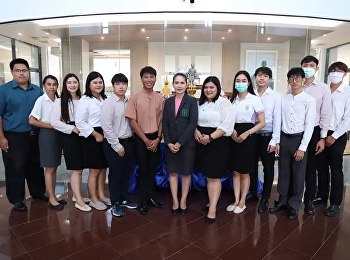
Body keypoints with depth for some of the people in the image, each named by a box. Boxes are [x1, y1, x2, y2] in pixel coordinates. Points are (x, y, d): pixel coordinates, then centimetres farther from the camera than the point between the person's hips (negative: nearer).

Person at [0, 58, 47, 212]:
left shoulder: (37, 90, 7)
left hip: (35, 135, 4)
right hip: (13, 137, -4)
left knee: (36, 166, 15)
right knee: (15, 169, 5)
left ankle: (38, 192, 32)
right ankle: (16, 199, 19)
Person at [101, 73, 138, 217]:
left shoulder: (129, 102, 4)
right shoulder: (108, 103, -11)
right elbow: (106, 126, -14)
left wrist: (129, 142, 2)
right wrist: (117, 146, -14)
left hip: (129, 141, 6)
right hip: (114, 143, -5)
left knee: (127, 172, 16)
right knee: (115, 174, 6)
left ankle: (124, 199, 35)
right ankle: (115, 204, 24)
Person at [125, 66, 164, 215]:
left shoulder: (160, 98, 3)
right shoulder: (134, 98, -6)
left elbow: (161, 120, 6)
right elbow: (132, 121, -9)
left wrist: (157, 138, -5)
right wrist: (146, 140, -11)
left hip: (156, 138, 3)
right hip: (141, 138, -3)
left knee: (153, 169, 12)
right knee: (143, 170, 5)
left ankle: (151, 196, 28)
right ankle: (143, 201, 19)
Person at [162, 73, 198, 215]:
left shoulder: (192, 101, -4)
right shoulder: (168, 102, 7)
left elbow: (193, 123, -11)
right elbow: (165, 124, 3)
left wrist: (180, 143, -15)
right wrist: (169, 143, -9)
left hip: (187, 143, -3)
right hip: (170, 144, 3)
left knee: (186, 173, 9)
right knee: (172, 172, 10)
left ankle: (183, 201, 24)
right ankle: (175, 202, 23)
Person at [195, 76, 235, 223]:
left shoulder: (224, 103, -7)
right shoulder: (200, 103, 12)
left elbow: (226, 126, -16)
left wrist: (210, 137, -21)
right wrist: (195, 132, -8)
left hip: (217, 143, -6)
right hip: (202, 143, 6)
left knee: (214, 176, 0)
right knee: (208, 175, 14)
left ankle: (212, 209, 9)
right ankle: (212, 201, 31)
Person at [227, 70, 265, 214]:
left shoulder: (255, 99, -7)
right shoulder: (233, 99, 8)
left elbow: (262, 123, -8)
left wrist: (246, 133, -18)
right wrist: (231, 130, -7)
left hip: (248, 137, -4)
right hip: (234, 137, 5)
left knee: (245, 172, 7)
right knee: (235, 171, 10)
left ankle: (242, 202, 23)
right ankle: (236, 200, 23)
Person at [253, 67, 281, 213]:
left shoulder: (275, 96, -5)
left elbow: (277, 119, -5)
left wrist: (274, 140, -8)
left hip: (267, 136, -2)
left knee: (268, 168, 8)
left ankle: (265, 199, 23)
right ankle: (253, 193, 33)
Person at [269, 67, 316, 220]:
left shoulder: (309, 100, -6)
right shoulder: (283, 99, 5)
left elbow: (309, 125, -9)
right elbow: (279, 121, 7)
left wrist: (302, 148, -12)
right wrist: (277, 141, 3)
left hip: (299, 139, -3)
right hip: (284, 138, 3)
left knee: (298, 174, 8)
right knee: (283, 172, 12)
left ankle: (294, 205, 24)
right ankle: (282, 201, 29)